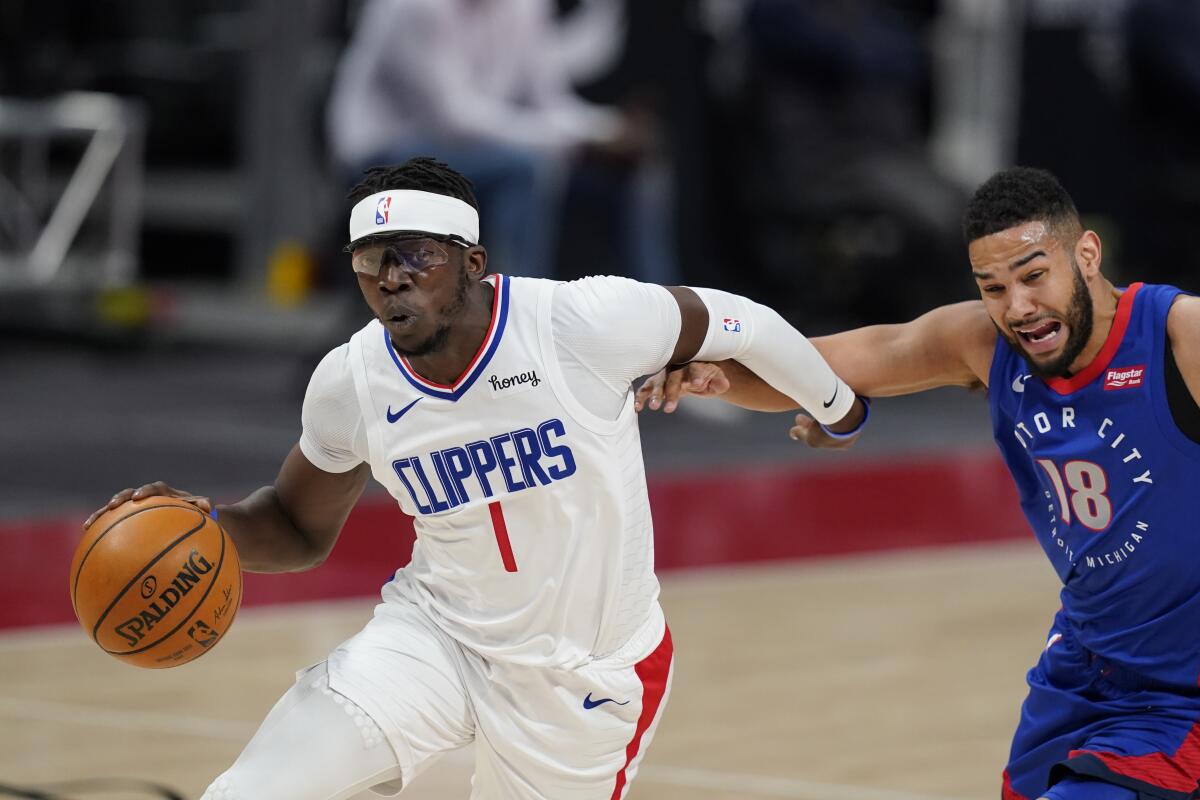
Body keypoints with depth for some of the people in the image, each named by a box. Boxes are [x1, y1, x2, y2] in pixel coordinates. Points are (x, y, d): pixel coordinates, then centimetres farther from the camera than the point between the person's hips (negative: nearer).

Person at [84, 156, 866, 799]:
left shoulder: (585, 323, -25)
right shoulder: (351, 385, -12)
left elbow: (736, 323, -7)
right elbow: (302, 527, 6)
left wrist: (838, 405, 12)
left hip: (587, 675, -2)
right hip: (439, 634, 2)